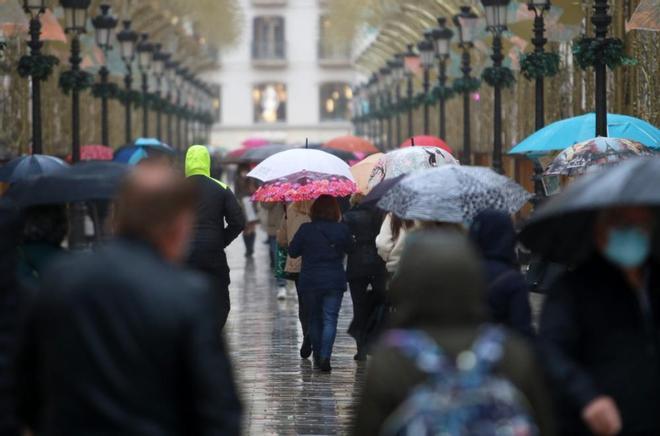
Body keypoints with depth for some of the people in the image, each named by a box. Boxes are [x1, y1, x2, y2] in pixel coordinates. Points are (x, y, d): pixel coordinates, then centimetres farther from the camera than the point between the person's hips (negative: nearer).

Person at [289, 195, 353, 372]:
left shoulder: (305, 229, -9)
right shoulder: (342, 229, -5)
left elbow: (292, 252, 0)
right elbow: (349, 248, 12)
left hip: (310, 282, 0)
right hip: (335, 281, 0)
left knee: (314, 318, 16)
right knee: (330, 319, -2)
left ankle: (318, 356, 22)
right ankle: (325, 356, -18)